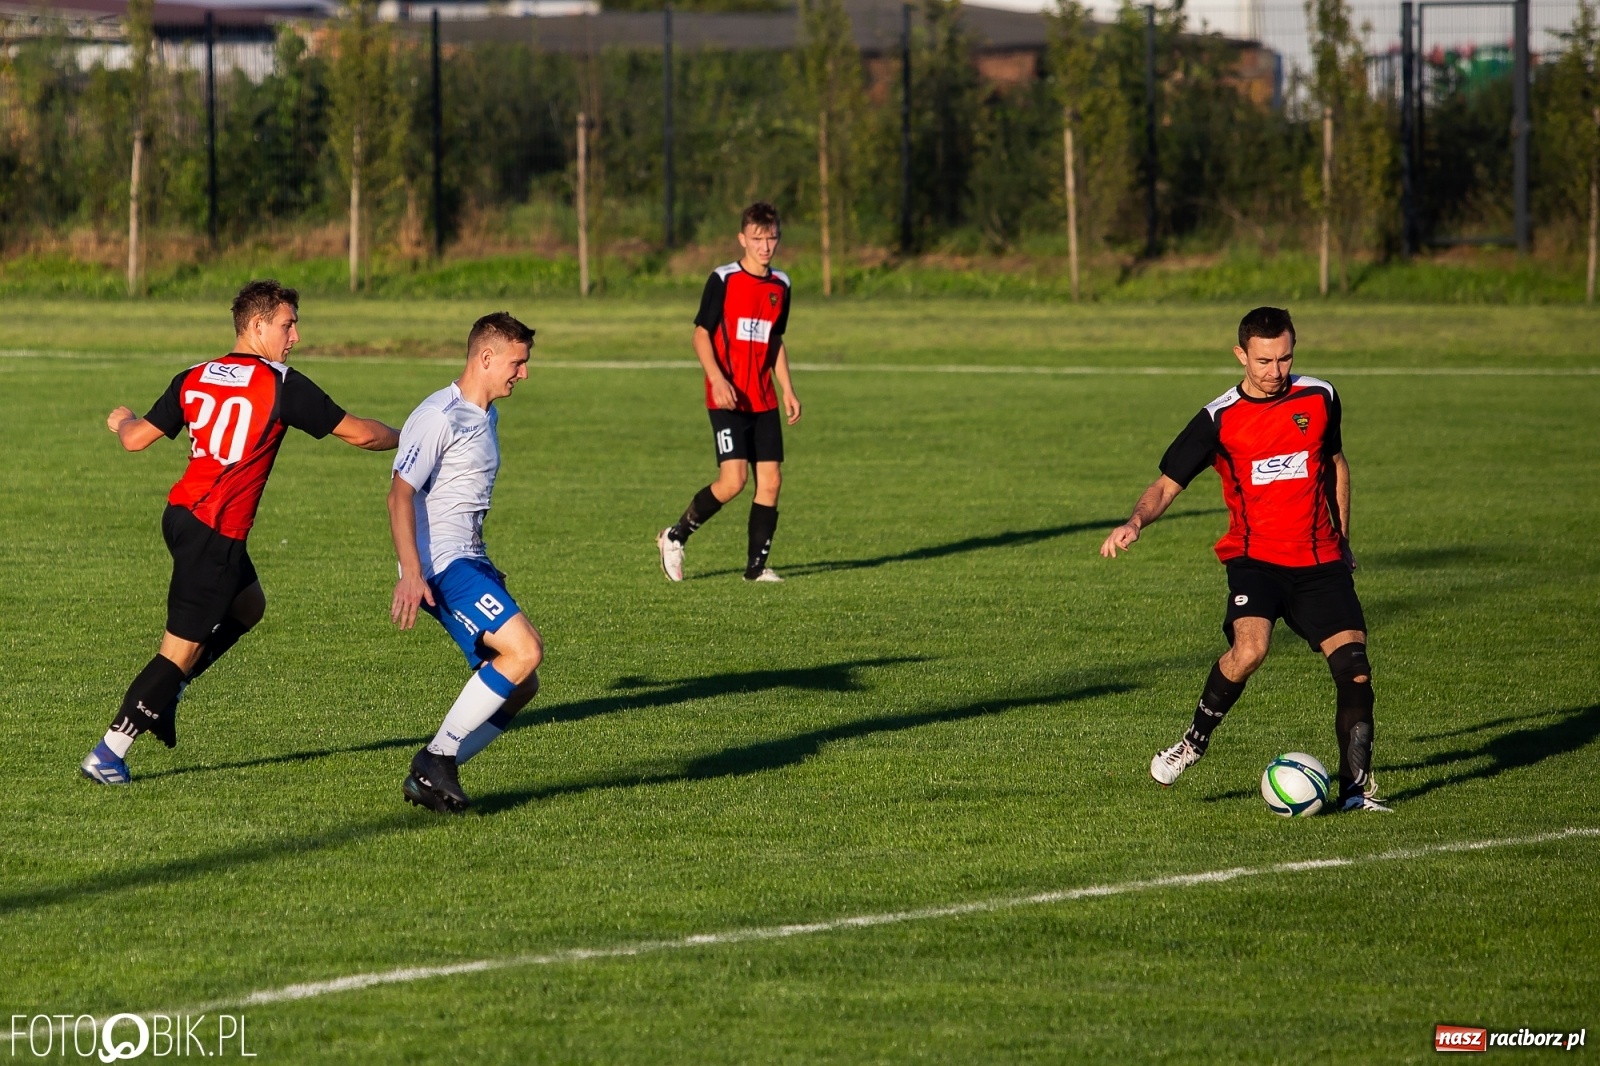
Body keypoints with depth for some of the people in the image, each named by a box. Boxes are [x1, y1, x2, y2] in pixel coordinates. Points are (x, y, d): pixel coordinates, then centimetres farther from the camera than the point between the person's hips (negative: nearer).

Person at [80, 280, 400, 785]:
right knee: (182, 649, -2)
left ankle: (165, 693, 22)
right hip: (215, 533, -8)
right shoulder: (281, 385, -10)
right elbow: (359, 433, -6)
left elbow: (136, 439, 9)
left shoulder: (194, 379, 6)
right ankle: (107, 755, 0)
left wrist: (122, 421, 33)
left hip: (182, 513, 8)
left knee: (247, 605, 27)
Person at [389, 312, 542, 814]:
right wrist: (411, 574, -27)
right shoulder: (440, 417, -12)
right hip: (440, 566, -10)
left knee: (520, 686, 4)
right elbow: (400, 494, -18)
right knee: (525, 650, -23)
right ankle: (436, 760, -17)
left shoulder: (486, 416, 18)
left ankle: (431, 776, 6)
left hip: (469, 565, 10)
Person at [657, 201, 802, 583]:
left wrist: (788, 390, 16)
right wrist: (717, 379, -19)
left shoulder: (780, 285, 11)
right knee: (733, 480, -16)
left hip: (763, 401, 6)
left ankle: (757, 566, 8)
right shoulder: (723, 280, -6)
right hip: (728, 399, -6)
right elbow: (701, 333, -6)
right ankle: (675, 537, 3)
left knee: (771, 479, 0)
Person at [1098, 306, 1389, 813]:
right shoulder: (1218, 420, -4)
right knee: (1249, 648, -29)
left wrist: (1342, 540, 25)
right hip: (1254, 557, -3)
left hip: (1320, 561, 3)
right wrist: (1136, 522, -22)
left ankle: (1356, 787, -1)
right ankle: (1195, 739, -4)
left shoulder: (1319, 398, 4)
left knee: (1354, 664, -11)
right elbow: (1167, 485, -2)